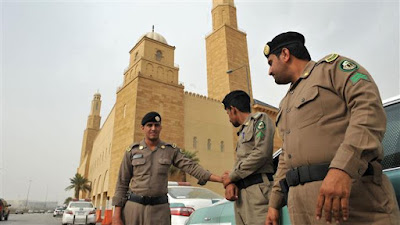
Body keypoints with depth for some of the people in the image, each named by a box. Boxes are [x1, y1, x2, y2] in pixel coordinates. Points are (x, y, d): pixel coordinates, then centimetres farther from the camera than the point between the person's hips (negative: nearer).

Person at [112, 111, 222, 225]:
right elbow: (122, 183, 2)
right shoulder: (132, 151, 1)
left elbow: (191, 166, -7)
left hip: (159, 208, 1)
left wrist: (220, 178, -20)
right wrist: (116, 215, -4)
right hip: (133, 206, 0)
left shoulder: (171, 150, 3)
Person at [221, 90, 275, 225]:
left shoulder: (259, 119, 3)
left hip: (258, 189, -7)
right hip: (241, 194, 8)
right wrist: (230, 183, -2)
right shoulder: (243, 133, 27)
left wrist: (231, 176, -5)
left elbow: (261, 153, -12)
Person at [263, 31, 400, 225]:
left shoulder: (332, 66, 4)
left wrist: (343, 167, -26)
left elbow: (370, 108, -13)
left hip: (351, 193, -6)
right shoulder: (285, 104, 24)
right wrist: (274, 203, 18)